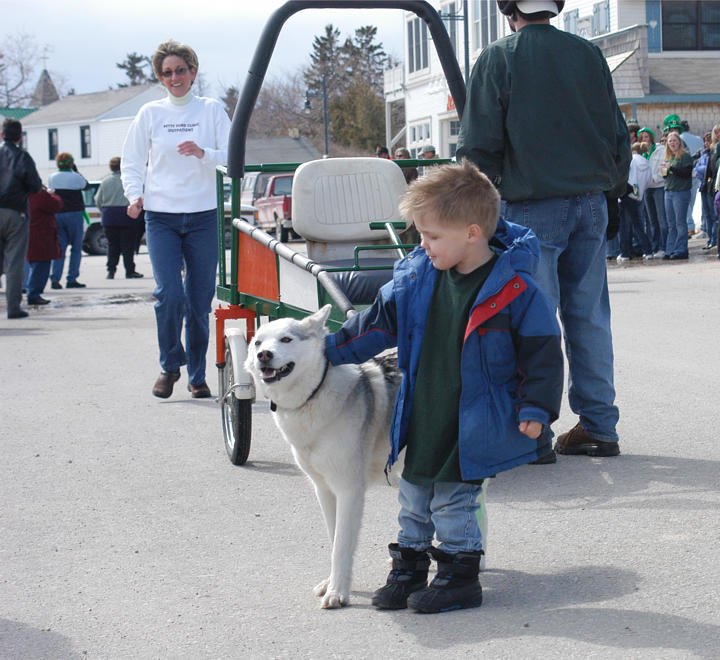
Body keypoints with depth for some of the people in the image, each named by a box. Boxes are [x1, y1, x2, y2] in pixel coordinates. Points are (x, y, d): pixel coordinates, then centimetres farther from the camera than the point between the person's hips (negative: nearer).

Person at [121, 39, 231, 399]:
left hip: (204, 216, 0)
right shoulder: (150, 113, 8)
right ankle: (170, 365, 7)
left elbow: (232, 158, 3)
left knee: (200, 299, 2)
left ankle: (197, 374, 16)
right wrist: (135, 195, -3)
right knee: (170, 294, -14)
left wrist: (203, 153, -16)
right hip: (161, 216, 0)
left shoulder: (212, 110, 7)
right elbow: (131, 162, 14)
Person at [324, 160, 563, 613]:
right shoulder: (417, 275, -1)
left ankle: (460, 575, 16)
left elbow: (542, 351, -11)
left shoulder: (513, 288, -17)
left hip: (474, 425, -6)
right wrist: (331, 350, 12)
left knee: (453, 500, -1)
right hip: (423, 417, 6)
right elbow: (381, 320, 12)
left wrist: (536, 408, -13)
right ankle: (409, 568, 31)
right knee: (415, 494, 16)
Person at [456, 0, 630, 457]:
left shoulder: (498, 60, -4)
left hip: (532, 207, -4)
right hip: (591, 204, 4)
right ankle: (599, 426, 12)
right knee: (589, 316, 9)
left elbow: (478, 145, -6)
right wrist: (612, 196, 21)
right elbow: (618, 135, 13)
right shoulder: (588, 54, 8)